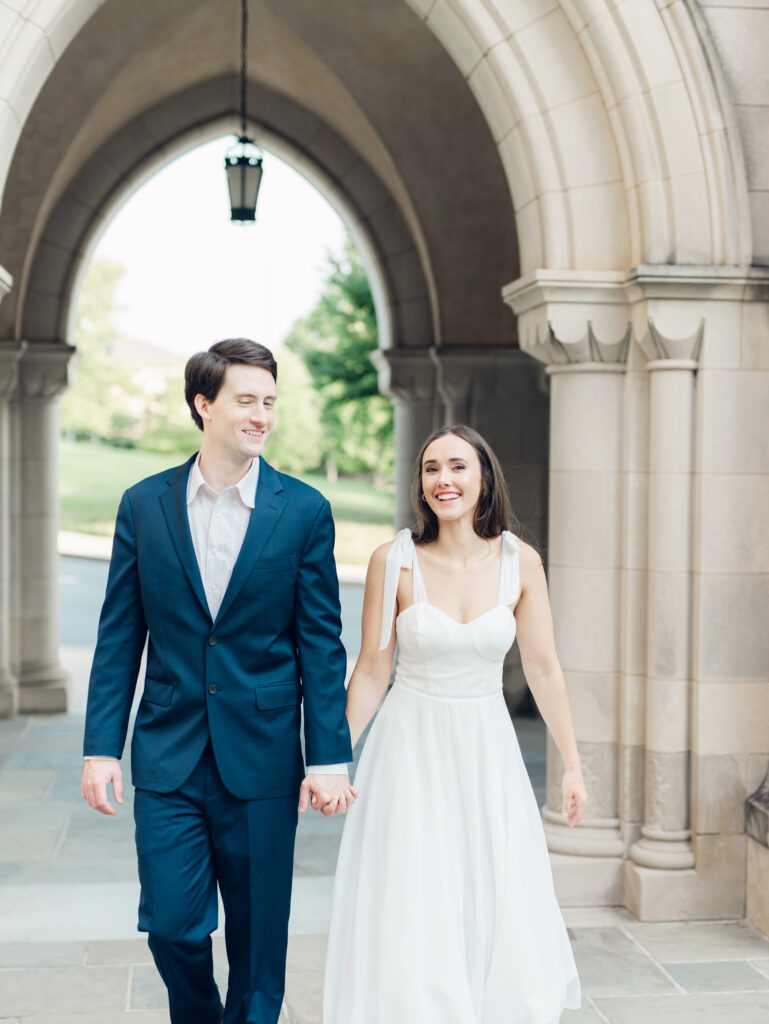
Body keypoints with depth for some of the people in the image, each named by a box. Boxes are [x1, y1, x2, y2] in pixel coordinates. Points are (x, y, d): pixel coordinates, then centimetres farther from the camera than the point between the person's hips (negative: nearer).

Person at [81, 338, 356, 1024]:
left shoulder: (304, 511, -2)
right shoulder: (144, 505, 2)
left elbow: (322, 645, -1)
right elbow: (119, 638, 5)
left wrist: (330, 758, -5)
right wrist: (101, 747, 0)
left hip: (261, 759, -1)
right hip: (169, 755, 1)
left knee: (259, 935, 8)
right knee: (172, 926, 3)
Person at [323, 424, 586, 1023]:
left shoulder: (520, 562, -4)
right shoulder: (395, 561, -9)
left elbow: (544, 670, 3)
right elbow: (371, 671, -1)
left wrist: (573, 764, 5)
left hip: (488, 751, 2)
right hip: (412, 752, -2)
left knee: (501, 919, 6)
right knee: (410, 923, 1)